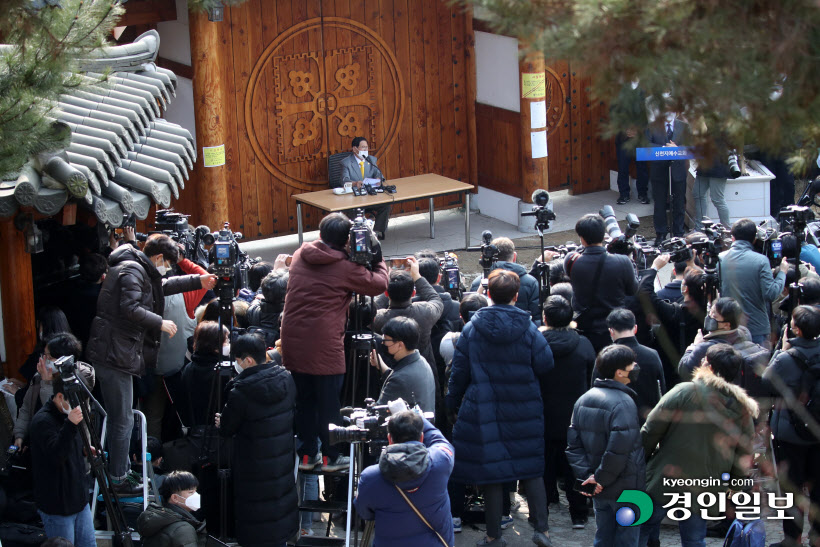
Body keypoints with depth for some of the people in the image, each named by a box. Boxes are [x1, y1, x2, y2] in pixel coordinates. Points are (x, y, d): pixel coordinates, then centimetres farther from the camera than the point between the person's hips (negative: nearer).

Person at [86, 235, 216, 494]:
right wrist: (160, 323, -15)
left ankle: (118, 473, 27)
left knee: (120, 419, 18)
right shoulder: (132, 271, -14)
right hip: (114, 354, -11)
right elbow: (130, 308, -26)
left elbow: (162, 286, 35)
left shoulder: (141, 271, 18)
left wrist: (198, 281, 34)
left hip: (118, 354, 11)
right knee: (123, 420, -5)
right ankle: (118, 481, 1)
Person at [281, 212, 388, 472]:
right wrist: (378, 260, 11)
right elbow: (379, 284, -3)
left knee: (304, 400, 16)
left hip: (293, 341, 5)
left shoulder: (300, 256, 5)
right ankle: (331, 457, 17)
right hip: (324, 346, -5)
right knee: (329, 404, 8)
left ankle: (307, 454, 24)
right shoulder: (345, 268, -10)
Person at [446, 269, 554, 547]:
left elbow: (459, 370, 0)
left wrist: (453, 402, 12)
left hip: (484, 408, 0)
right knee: (531, 466, 10)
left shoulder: (472, 328, -4)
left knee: (491, 470, 5)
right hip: (523, 408, 0)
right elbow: (545, 364, -4)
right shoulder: (527, 327, -6)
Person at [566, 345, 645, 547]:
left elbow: (574, 444, 3)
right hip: (625, 489, -7)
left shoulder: (583, 400, 6)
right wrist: (601, 479, -16)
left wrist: (586, 475, -3)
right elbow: (618, 450, -27)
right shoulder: (623, 403, -18)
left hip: (599, 492, 7)